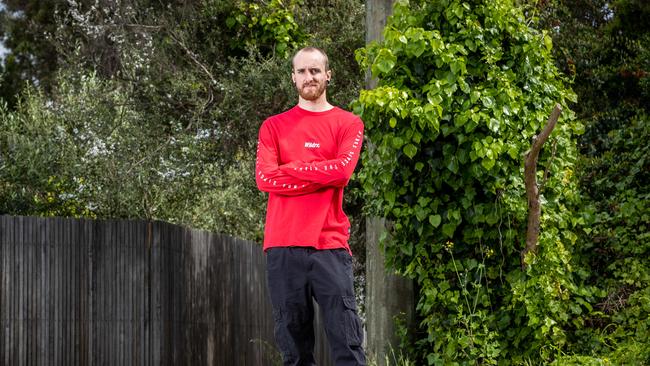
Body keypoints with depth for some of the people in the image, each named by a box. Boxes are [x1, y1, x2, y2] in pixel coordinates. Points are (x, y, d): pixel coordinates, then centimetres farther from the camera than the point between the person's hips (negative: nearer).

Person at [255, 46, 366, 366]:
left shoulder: (348, 123, 9)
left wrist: (289, 168, -1)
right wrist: (322, 177, -6)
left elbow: (342, 170, -8)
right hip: (283, 247, 1)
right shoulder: (274, 126, 13)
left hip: (330, 246, -1)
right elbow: (264, 178, -2)